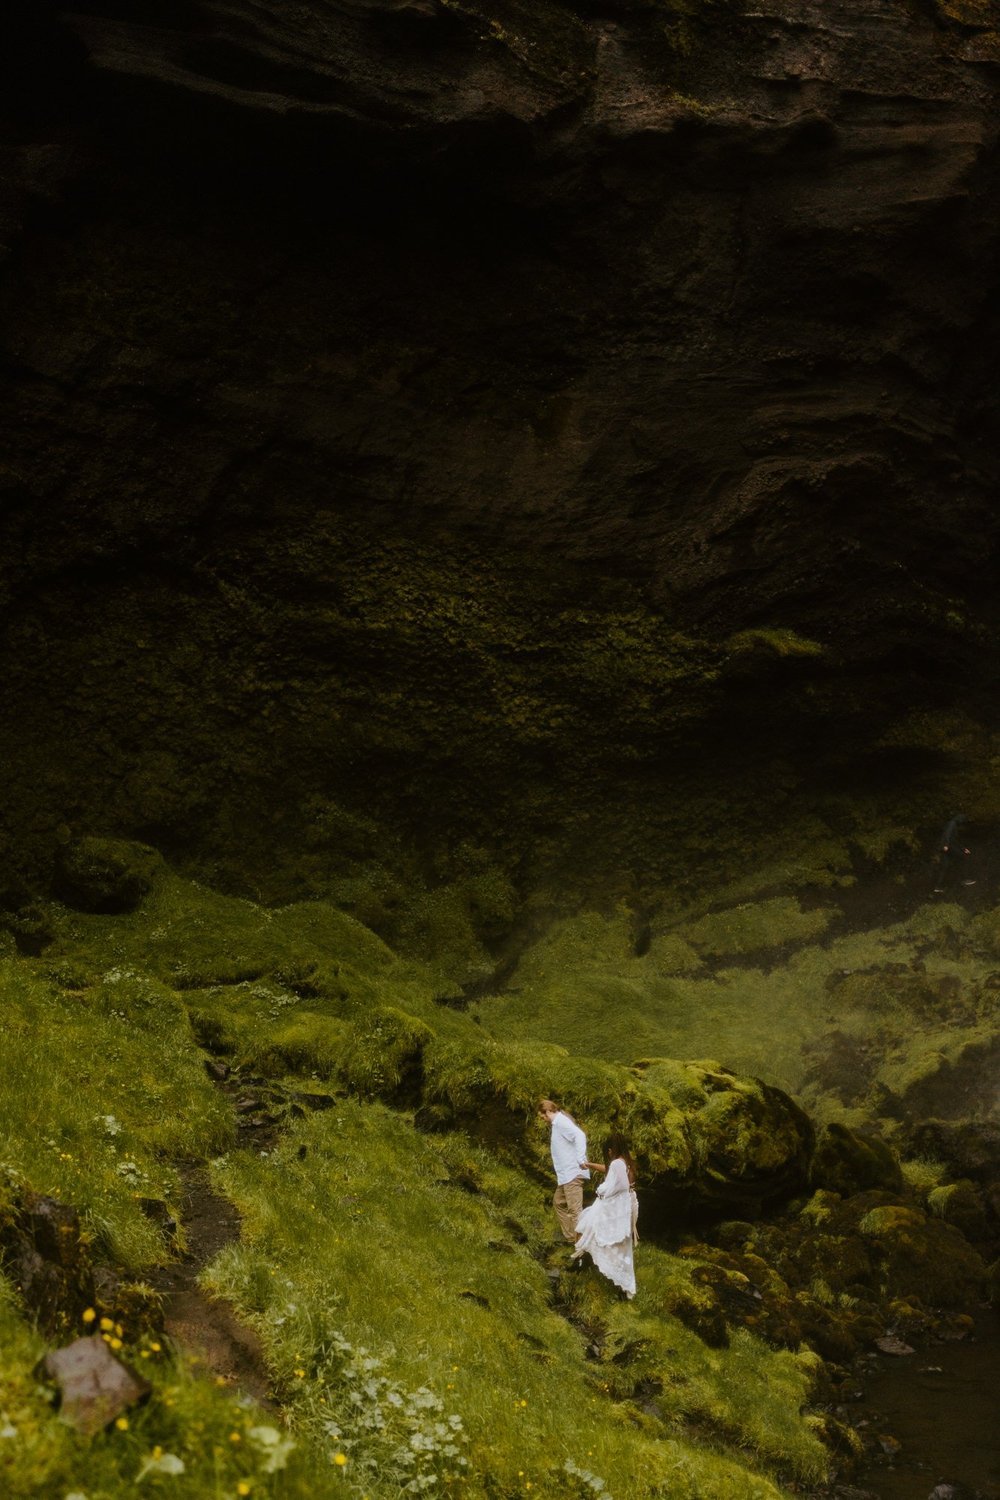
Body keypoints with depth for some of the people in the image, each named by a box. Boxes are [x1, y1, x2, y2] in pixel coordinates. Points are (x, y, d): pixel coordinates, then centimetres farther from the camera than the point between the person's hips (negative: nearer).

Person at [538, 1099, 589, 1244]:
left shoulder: (561, 1121, -14)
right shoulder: (557, 1123, 17)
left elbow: (580, 1135, -28)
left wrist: (580, 1160, -28)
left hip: (572, 1174, -11)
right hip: (565, 1174, 11)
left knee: (574, 1210, -12)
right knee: (558, 1202, 23)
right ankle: (571, 1237, 29)